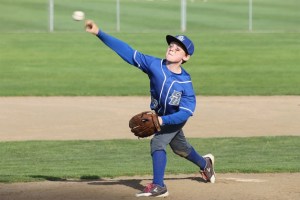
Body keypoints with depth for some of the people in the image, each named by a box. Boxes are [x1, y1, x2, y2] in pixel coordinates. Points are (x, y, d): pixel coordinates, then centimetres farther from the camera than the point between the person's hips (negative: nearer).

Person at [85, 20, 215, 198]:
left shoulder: (185, 82, -33)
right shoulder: (155, 65, -27)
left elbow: (186, 112, -34)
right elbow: (127, 51, -33)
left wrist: (163, 121, -45)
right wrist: (99, 33, -41)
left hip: (175, 118, -5)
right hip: (161, 116, 5)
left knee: (158, 142, -25)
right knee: (180, 148, 25)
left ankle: (158, 186, -21)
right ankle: (205, 163, 55)